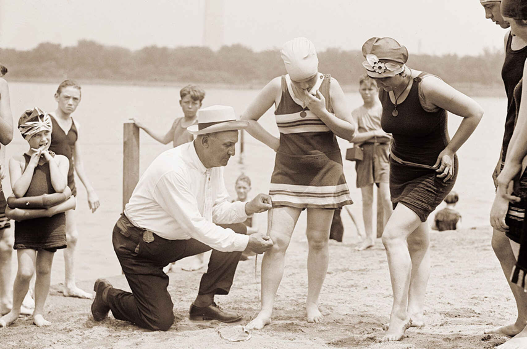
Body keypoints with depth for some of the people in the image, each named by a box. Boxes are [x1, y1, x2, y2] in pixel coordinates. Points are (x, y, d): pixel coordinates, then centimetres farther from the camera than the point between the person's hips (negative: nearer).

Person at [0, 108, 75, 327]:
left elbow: (59, 187, -12)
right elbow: (18, 191, -13)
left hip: (52, 220, 2)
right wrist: (32, 163, -8)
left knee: (44, 268, 7)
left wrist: (50, 160, -5)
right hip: (26, 220, -1)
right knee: (25, 271, -10)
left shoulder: (60, 160, 6)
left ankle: (38, 313, 20)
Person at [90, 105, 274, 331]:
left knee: (236, 229, -6)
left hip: (175, 240, 8)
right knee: (160, 322, -13)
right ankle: (107, 295, 15)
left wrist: (247, 208, -19)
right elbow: (196, 227, -33)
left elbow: (218, 210, 2)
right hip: (138, 244, -8)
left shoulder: (214, 163, -5)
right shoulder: (172, 170, -32)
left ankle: (203, 304, 3)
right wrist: (246, 243, -33)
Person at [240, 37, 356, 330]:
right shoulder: (277, 87, -6)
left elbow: (350, 132, -3)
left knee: (318, 240, 5)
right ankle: (265, 311, -7)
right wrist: (275, 143, -2)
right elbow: (247, 118, 7)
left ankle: (312, 303, 18)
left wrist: (322, 113, -17)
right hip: (288, 172, 0)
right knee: (276, 240, -9)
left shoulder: (329, 86, -5)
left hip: (325, 171, 1)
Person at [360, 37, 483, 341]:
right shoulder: (385, 91, -3)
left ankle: (399, 316, -15)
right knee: (417, 241, 14)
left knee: (393, 235, -19)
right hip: (401, 171, 7)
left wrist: (450, 151, -15)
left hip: (433, 174, -7)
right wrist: (399, 149, 9)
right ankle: (416, 312, 22)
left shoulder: (428, 87, -26)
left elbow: (475, 112, -19)